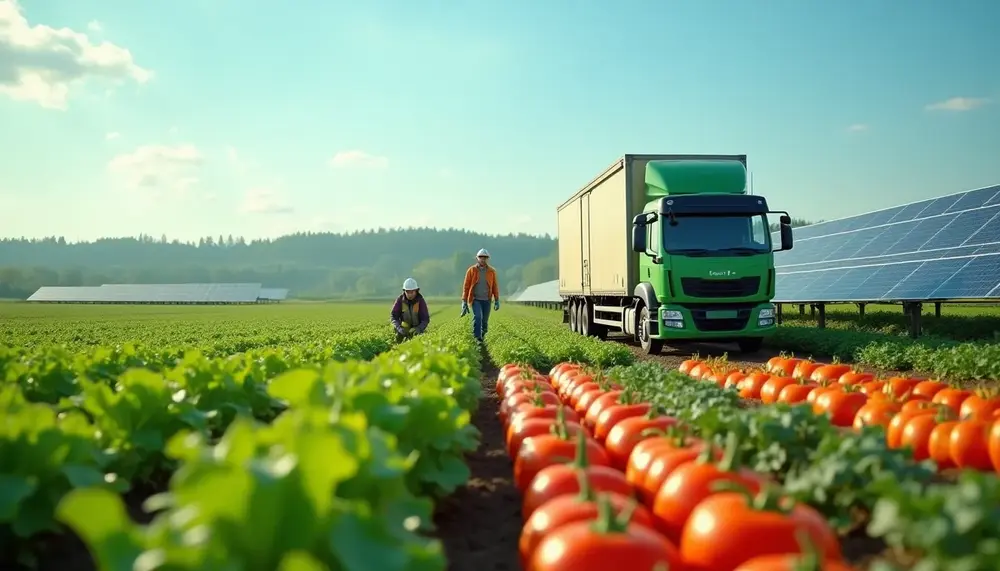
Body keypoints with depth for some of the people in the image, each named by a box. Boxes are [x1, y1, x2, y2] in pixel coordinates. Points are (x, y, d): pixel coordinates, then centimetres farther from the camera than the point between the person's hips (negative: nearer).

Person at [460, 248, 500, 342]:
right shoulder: (471, 270, -2)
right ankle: (477, 339, -15)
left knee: (485, 321, 5)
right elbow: (466, 286, 1)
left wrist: (497, 300, 3)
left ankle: (482, 337, 25)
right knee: (477, 317, -21)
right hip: (476, 299, -2)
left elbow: (495, 287, 8)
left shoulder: (492, 271, 3)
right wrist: (464, 302, -4)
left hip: (486, 300, 2)